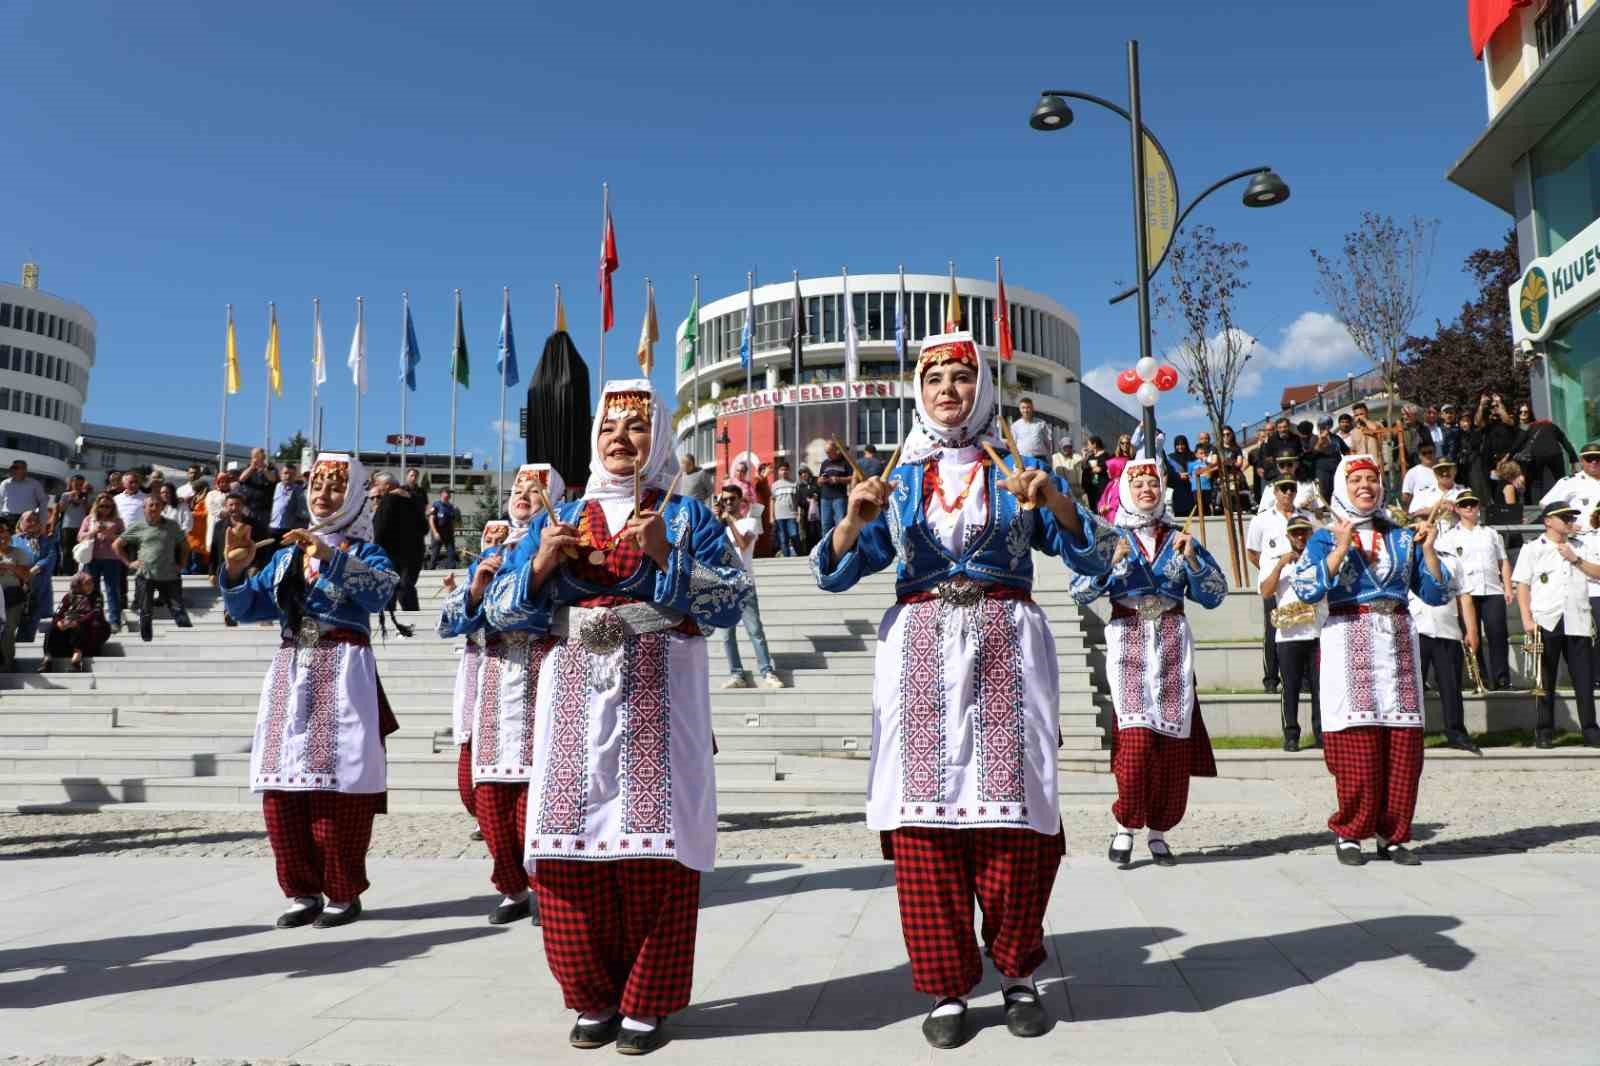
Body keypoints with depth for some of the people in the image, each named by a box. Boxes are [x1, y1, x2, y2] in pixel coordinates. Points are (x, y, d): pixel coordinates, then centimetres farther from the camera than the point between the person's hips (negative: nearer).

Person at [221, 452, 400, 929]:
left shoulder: (364, 552, 3)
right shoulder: (285, 555, 18)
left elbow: (380, 591, -18)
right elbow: (247, 608, 12)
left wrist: (331, 556, -27)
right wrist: (235, 567, -5)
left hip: (343, 674, -5)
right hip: (290, 673, 5)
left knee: (337, 784, -7)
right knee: (281, 785, 3)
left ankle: (343, 894, 4)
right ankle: (303, 891, 14)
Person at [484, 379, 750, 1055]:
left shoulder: (686, 516, 9)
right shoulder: (558, 521, 17)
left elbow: (732, 600, -3)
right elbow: (500, 610, 12)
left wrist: (666, 556, -14)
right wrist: (540, 563, -6)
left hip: (657, 700, -2)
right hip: (576, 697, 3)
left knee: (655, 847, -4)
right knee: (570, 845, 1)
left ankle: (646, 1005, 11)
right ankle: (593, 999, 18)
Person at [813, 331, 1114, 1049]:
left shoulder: (1018, 472, 11)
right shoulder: (899, 481, 13)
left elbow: (1094, 559, 4)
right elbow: (834, 574, 7)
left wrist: (1054, 499, -13)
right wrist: (856, 519, -12)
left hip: (1006, 649, -1)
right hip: (920, 655, 1)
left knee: (1014, 816, -3)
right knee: (923, 819, -2)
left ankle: (1019, 976, 17)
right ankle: (948, 987, 11)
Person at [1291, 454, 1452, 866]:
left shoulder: (1403, 538, 16)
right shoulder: (1324, 539, 6)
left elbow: (1436, 593, 12)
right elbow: (1307, 589, -10)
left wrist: (1428, 549, 0)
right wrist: (1340, 549, -14)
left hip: (1398, 643, 4)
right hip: (1349, 643, -3)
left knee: (1403, 745, 0)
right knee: (1355, 745, -8)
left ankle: (1392, 835, 10)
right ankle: (1348, 833, 4)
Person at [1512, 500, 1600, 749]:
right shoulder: (1532, 549, 5)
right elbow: (1522, 586, 0)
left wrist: (1575, 560, -5)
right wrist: (1527, 619, -8)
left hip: (1578, 623, 3)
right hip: (1546, 623, -2)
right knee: (1545, 679, 2)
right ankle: (1544, 732, 9)